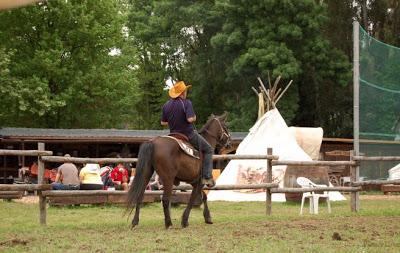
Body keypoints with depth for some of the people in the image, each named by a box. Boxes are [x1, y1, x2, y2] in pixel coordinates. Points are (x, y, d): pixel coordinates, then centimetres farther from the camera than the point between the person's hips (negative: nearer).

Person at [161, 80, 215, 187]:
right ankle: (207, 177, 2)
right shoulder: (186, 103, -17)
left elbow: (163, 122, 7)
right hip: (189, 135, -5)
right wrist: (194, 118, -6)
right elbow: (190, 119, -29)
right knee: (208, 150, 11)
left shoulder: (166, 105, 1)